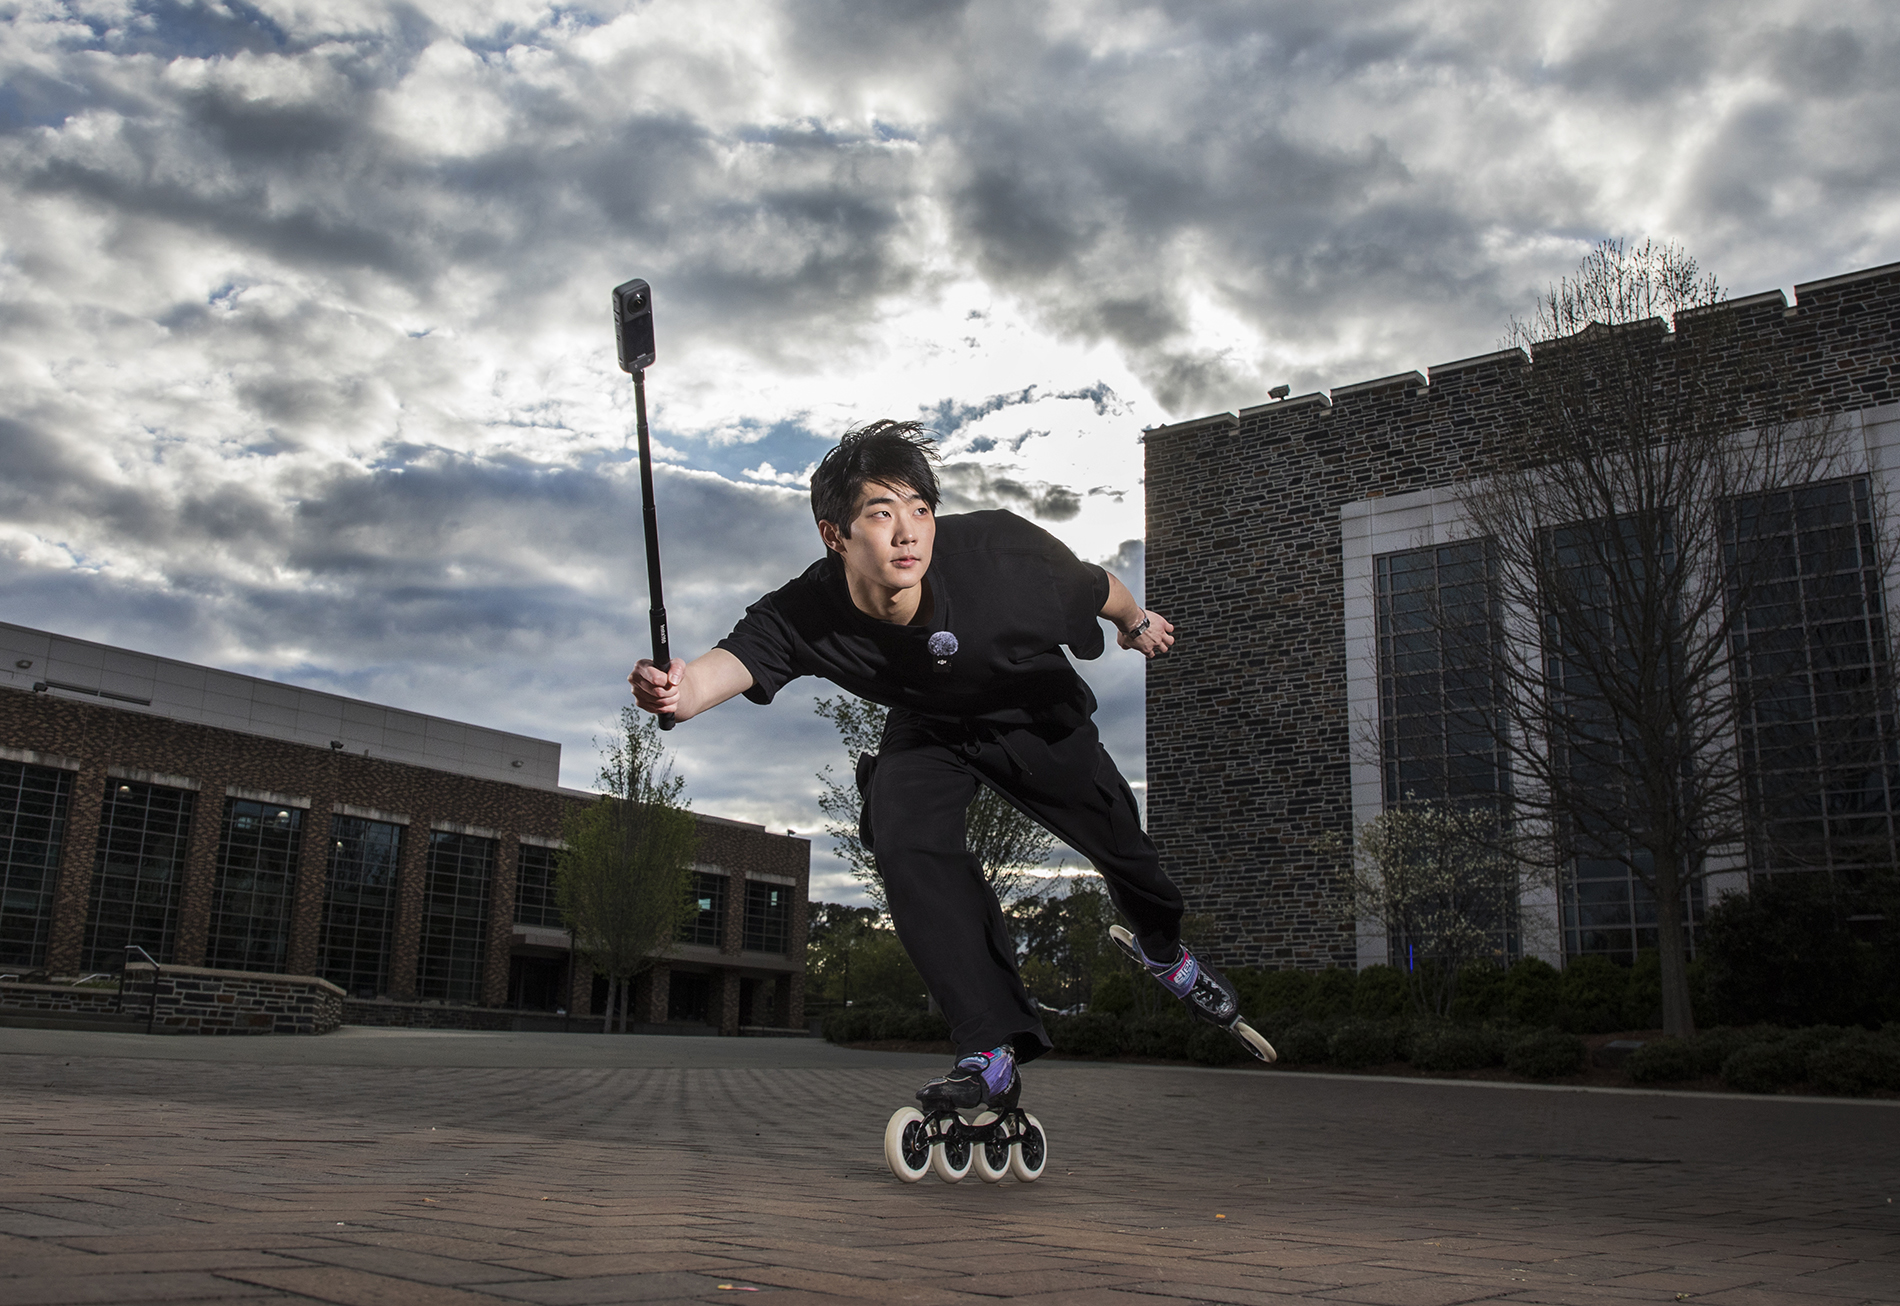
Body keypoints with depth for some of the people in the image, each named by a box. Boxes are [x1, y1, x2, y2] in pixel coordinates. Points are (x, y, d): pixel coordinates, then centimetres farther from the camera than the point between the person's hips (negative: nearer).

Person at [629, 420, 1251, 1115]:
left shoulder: (999, 552, -38)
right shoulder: (802, 616, -34)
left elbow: (1098, 587, -18)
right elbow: (736, 656, -52)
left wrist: (1136, 623, 3)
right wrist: (681, 688, -76)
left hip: (1036, 715, 0)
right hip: (926, 734, 0)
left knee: (1116, 835, 9)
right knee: (906, 843, -24)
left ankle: (1162, 946, 46)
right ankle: (992, 1050, -15)